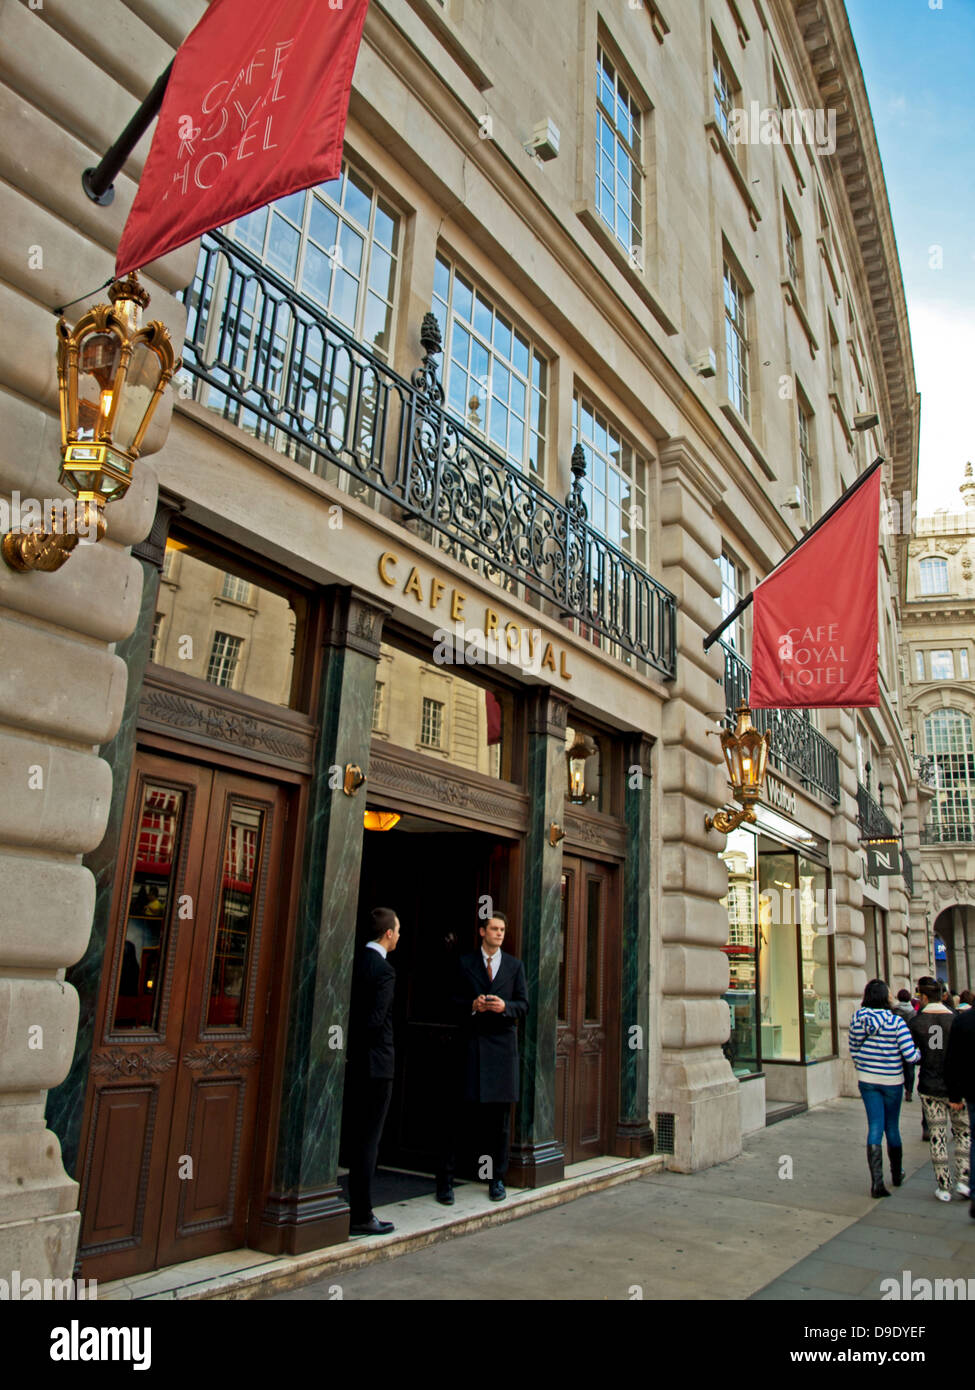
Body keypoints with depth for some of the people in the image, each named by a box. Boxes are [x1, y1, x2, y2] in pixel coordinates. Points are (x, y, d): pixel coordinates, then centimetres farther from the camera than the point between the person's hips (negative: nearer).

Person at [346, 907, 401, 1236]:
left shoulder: (355, 962, 7)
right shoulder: (384, 970, -16)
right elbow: (375, 1020, -21)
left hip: (354, 1062, 8)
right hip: (376, 1063, -8)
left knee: (358, 1137, 15)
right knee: (369, 1139, 0)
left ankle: (358, 1211, 24)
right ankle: (361, 1217, 8)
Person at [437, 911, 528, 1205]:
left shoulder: (515, 966, 11)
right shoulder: (465, 963, 7)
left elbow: (523, 1004, 8)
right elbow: (454, 1000, 6)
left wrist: (505, 1006, -12)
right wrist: (473, 1005, -13)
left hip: (502, 1042, 2)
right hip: (472, 1041, -2)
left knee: (500, 1114, 7)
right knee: (462, 1110, -4)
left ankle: (497, 1178, 19)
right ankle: (446, 1178, 2)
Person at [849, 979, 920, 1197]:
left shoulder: (858, 1018, -6)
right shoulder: (896, 1021, -17)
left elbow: (853, 1048, 3)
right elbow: (911, 1055, -17)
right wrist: (922, 1055, 4)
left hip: (867, 1079, 2)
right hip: (892, 1080, -2)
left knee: (875, 1128, 3)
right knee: (892, 1126, 16)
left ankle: (877, 1181, -6)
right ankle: (897, 1174, 34)